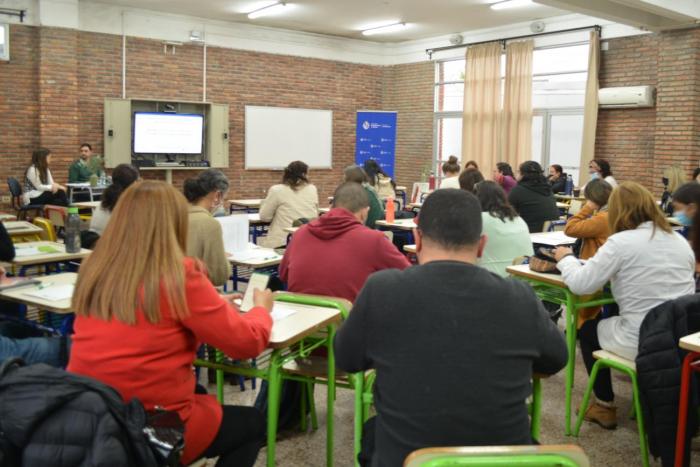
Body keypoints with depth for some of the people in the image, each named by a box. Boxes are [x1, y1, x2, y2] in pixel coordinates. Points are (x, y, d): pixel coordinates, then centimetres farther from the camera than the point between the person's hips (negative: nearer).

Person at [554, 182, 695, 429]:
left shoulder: (621, 242, -14)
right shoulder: (680, 240, 7)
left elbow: (579, 284, -12)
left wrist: (565, 258, 7)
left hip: (643, 342, -6)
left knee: (587, 329, 22)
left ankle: (605, 407, 29)